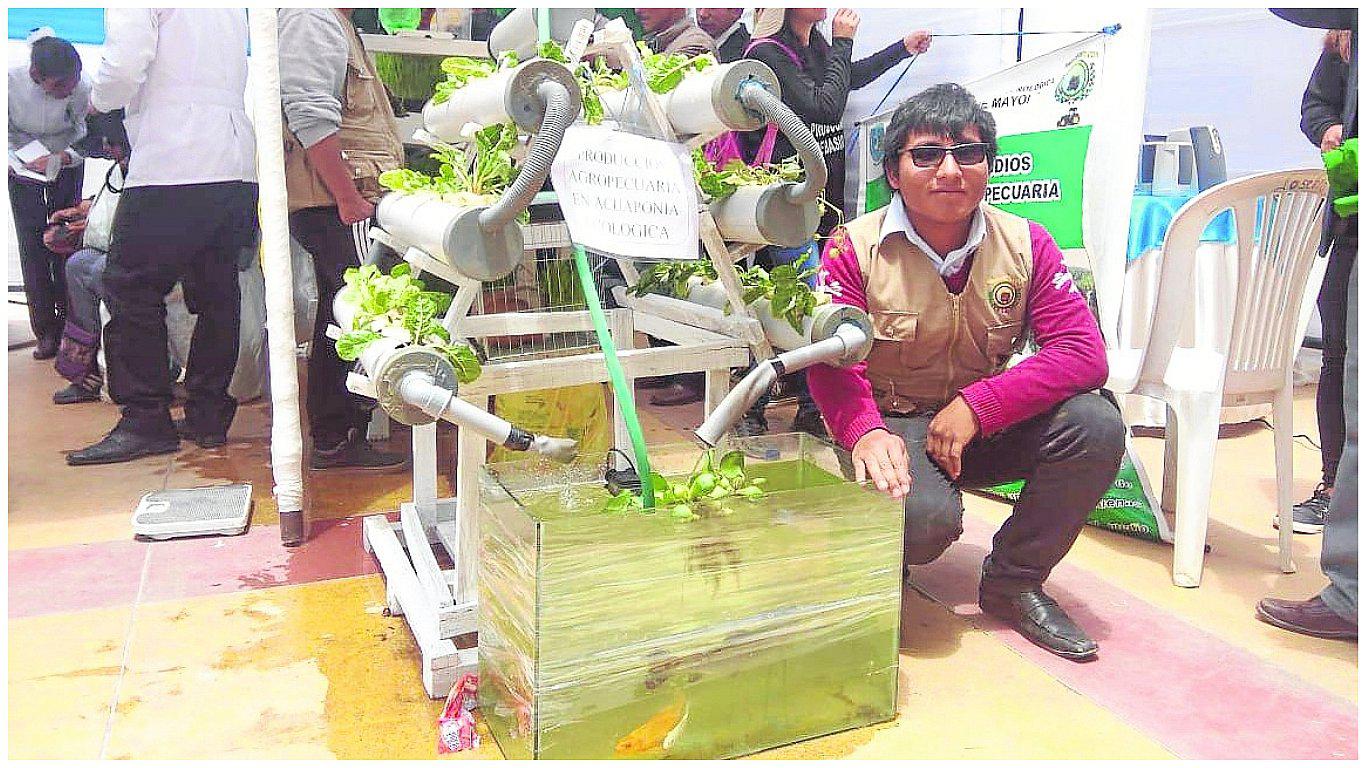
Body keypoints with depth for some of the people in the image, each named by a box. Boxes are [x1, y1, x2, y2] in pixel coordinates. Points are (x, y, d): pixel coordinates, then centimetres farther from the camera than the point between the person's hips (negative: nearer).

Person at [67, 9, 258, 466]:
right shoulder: (233, 7, 20)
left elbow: (123, 70, -14)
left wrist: (99, 99, 7)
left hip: (172, 167, -7)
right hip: (238, 167, 7)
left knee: (132, 290, 2)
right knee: (216, 294, 10)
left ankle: (145, 422, 2)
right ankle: (209, 417, 15)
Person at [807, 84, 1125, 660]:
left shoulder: (1026, 244, -5)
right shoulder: (854, 250, -11)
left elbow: (1082, 351, -13)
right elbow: (833, 363, -18)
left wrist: (977, 405, -25)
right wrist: (864, 432, -40)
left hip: (988, 425, 4)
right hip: (894, 424, -3)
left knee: (1096, 423, -22)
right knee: (924, 517, -34)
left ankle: (1013, 582, -1)